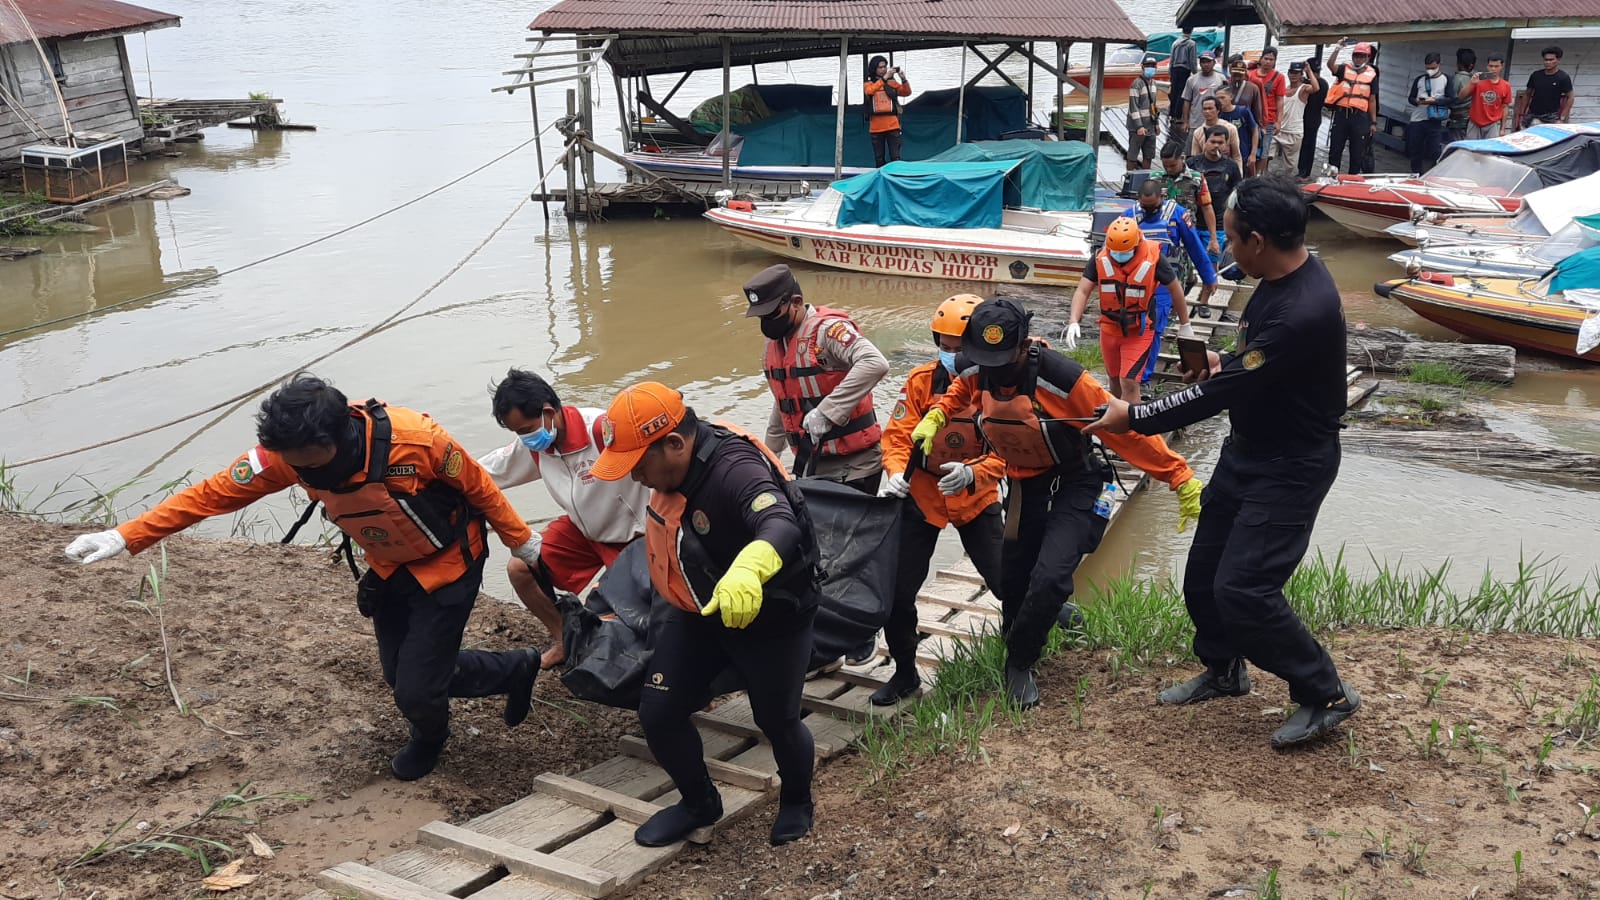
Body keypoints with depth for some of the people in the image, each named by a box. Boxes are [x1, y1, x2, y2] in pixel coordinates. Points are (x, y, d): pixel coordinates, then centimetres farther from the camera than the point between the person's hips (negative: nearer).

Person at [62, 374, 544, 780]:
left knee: (415, 690, -8)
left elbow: (478, 485, -20)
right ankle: (517, 669, 37)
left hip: (447, 563, -6)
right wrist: (124, 537, -20)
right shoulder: (285, 454, -23)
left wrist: (521, 542, -6)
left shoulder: (415, 440, -36)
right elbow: (214, 493, -17)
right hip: (388, 568, 6)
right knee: (400, 674, 13)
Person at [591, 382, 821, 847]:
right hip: (698, 614, 7)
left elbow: (781, 525, -53)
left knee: (777, 722, 10)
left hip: (770, 617, -7)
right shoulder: (674, 469, -8)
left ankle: (796, 801, 44)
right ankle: (698, 803, 29)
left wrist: (748, 569, -75)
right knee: (657, 714, 1)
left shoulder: (735, 469, -34)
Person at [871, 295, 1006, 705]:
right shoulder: (922, 380, -9)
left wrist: (973, 474, -34)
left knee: (1006, 582, -2)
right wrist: (896, 473, -29)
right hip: (921, 497, 1)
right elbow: (898, 434, -10)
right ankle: (905, 673, 22)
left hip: (977, 500, -1)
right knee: (898, 590, 0)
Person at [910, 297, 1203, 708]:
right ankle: (1048, 609, 47)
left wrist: (1181, 478, -22)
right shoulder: (974, 372, -15)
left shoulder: (1060, 378, -32)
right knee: (1013, 579, 11)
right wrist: (935, 417, -5)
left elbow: (1125, 429, -25)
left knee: (1050, 576, -20)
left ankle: (1019, 664, 3)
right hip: (1025, 485, 5)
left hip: (1074, 485, -5)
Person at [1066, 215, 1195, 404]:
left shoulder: (1154, 258, -19)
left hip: (1139, 331, -4)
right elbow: (1083, 291, -11)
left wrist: (1184, 325, 5)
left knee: (1129, 383, -13)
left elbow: (1174, 289, -5)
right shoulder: (1101, 259, -11)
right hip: (1110, 327, 4)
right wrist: (1073, 321, -27)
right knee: (1115, 380, 18)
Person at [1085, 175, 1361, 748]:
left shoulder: (1303, 311, -32)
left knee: (1242, 589, -12)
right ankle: (1224, 670, 39)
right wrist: (1226, 366, 0)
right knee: (1204, 572, 16)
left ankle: (1326, 696, 7)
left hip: (1290, 468, -10)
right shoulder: (1281, 276, 0)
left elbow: (1222, 392, -27)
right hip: (1248, 451, 10)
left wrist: (1134, 418, -19)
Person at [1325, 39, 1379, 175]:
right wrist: (1338, 47, -20)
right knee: (1335, 147, 2)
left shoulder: (1372, 75, 8)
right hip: (1341, 114, 0)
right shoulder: (1344, 69, 7)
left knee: (1358, 151, 3)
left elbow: (1372, 100, 9)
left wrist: (1373, 122, 6)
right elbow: (1330, 64, -13)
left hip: (1359, 117, 0)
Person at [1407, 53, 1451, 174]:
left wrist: (1434, 100, -18)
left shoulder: (1445, 80, 4)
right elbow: (1410, 97, 12)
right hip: (1416, 120, 3)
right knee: (1415, 151, 7)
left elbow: (1450, 99, -3)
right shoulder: (1419, 79, 12)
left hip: (1434, 121, -3)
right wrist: (1417, 101, -10)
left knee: (1432, 152, -5)